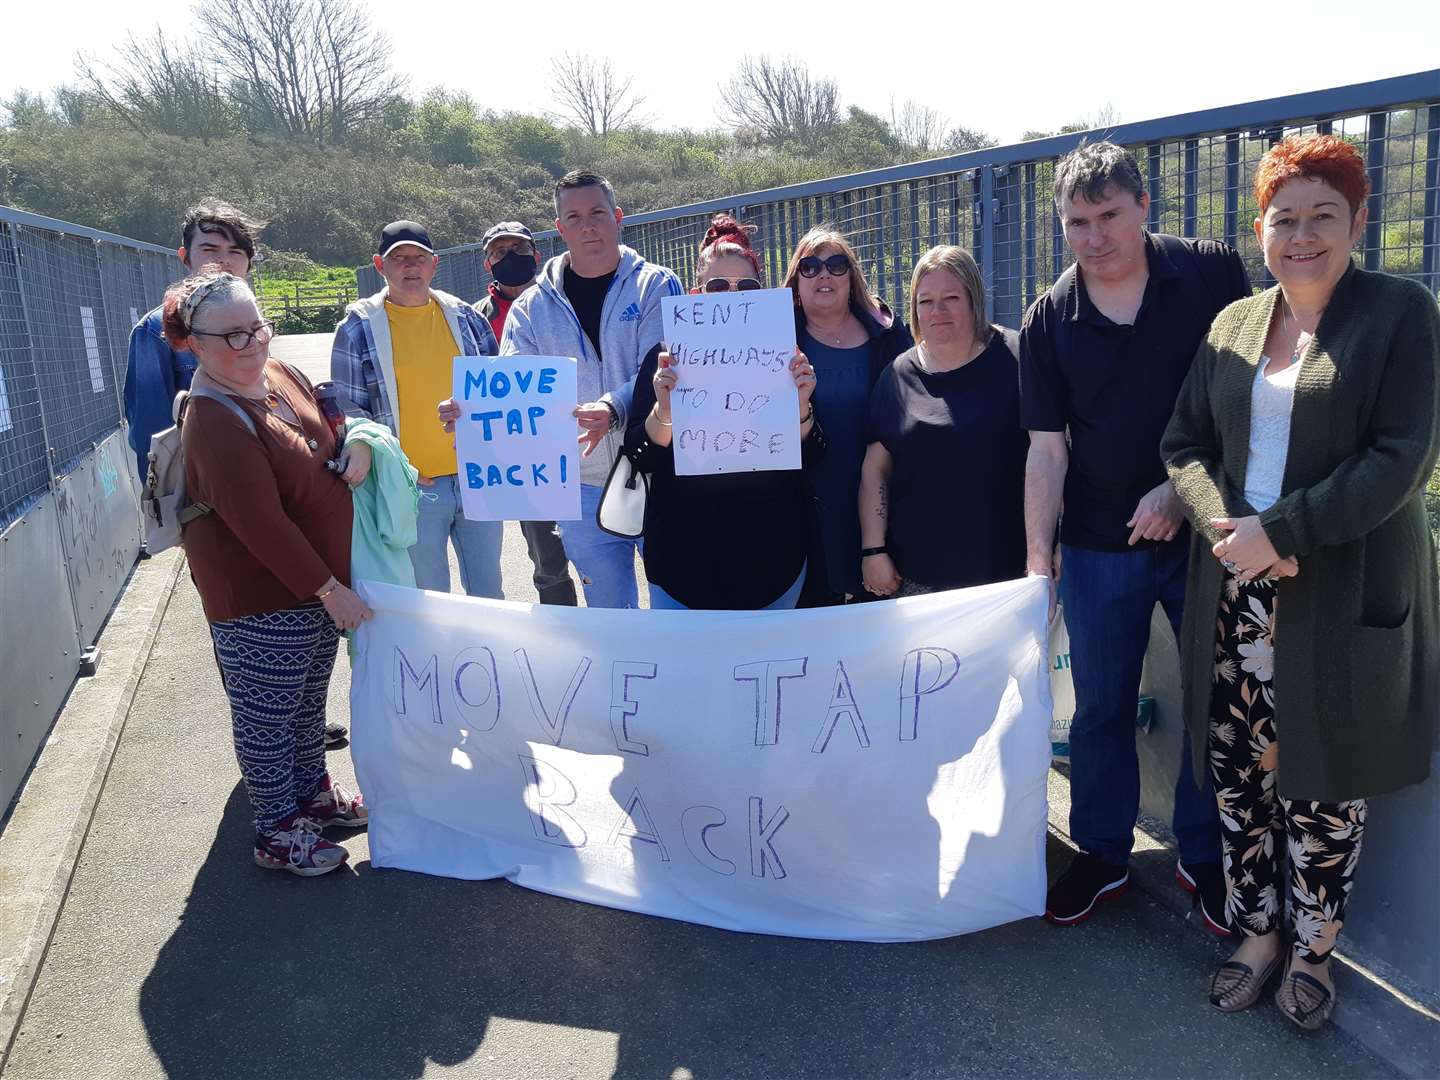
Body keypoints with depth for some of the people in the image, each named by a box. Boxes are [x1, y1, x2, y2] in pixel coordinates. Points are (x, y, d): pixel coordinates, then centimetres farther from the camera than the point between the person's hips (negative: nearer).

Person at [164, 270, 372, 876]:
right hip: (261, 601, -9)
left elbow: (323, 421, 23)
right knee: (266, 715, 7)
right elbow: (262, 526, -25)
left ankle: (313, 792, 43)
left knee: (308, 700, 23)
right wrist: (330, 589, -20)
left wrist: (359, 442, 2)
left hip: (317, 582, 9)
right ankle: (277, 831, 24)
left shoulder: (278, 374, 2)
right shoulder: (215, 425, -25)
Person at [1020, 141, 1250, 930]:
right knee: (1101, 705, 12)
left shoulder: (1212, 274, -6)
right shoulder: (1047, 322, -2)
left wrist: (1183, 487, -12)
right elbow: (1046, 449, -2)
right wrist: (1037, 554, -8)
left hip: (1204, 530, -1)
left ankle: (1204, 857, 30)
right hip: (1100, 544, 1)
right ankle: (1102, 854, 30)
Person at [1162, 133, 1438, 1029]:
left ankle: (1313, 954, 29)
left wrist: (1277, 532, -18)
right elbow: (1185, 442, 9)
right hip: (1236, 596, 4)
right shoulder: (1234, 324, 11)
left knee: (1322, 787, 7)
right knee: (1240, 776, 10)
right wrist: (1223, 522, -10)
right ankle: (1258, 937, 30)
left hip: (1341, 601, -4)